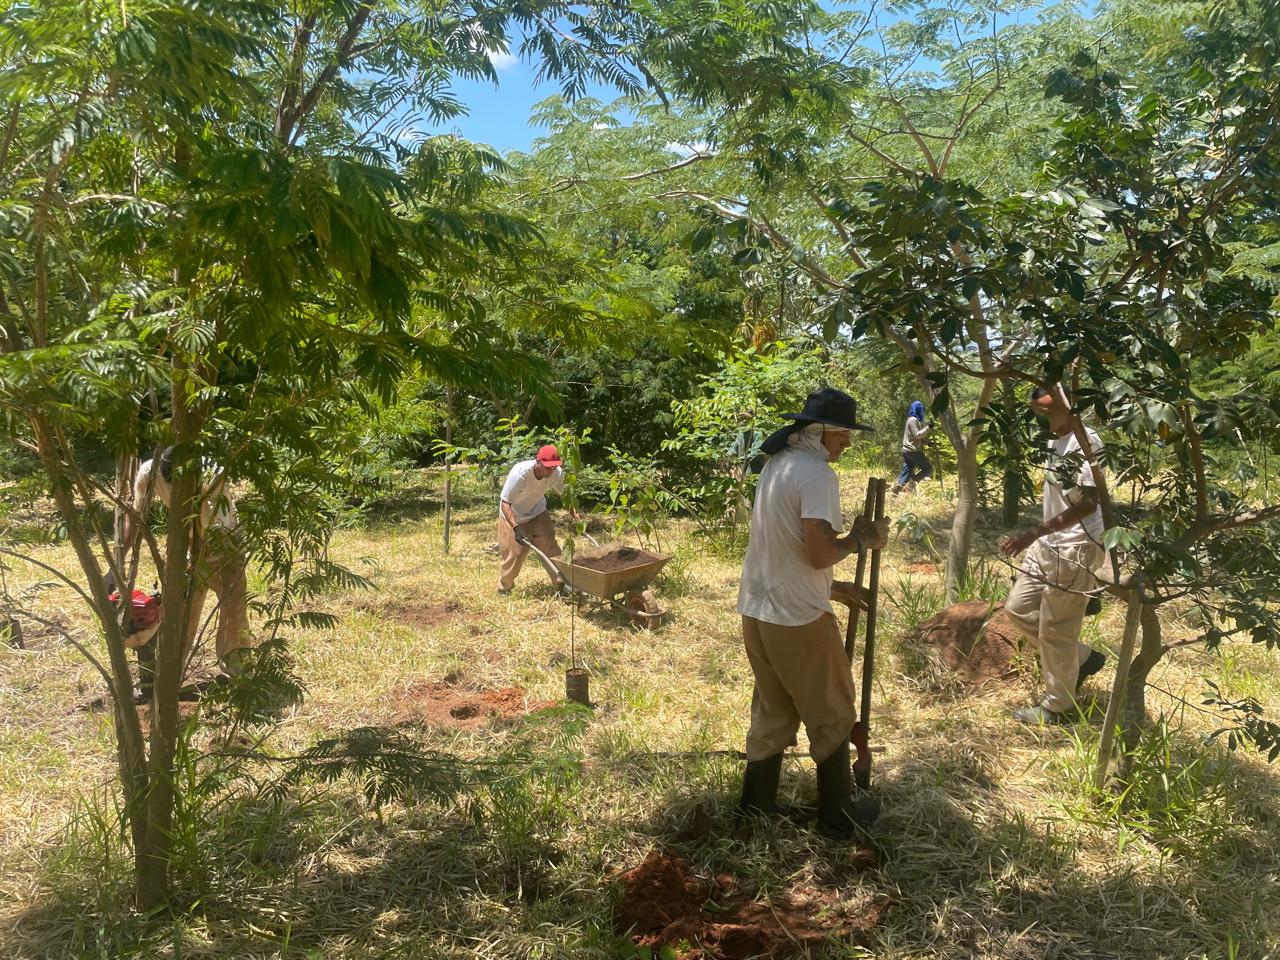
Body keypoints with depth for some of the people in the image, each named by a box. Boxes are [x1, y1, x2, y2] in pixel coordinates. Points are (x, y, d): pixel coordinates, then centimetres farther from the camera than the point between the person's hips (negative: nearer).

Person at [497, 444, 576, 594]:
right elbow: (505, 503, -33)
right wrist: (515, 528, -42)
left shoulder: (557, 473, -23)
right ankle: (504, 588, 20)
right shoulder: (520, 473, -38)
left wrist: (575, 517, -12)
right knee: (514, 553, -1)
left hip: (538, 513, 4)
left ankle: (562, 584, 5)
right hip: (514, 516, -4)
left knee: (551, 548, -3)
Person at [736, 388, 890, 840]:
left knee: (772, 712, 20)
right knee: (832, 716, 10)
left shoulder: (776, 466, 10)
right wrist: (861, 539, -7)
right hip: (798, 618, -8)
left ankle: (757, 804, 28)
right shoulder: (817, 475, -18)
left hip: (757, 611, 8)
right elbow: (820, 553, -25)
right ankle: (837, 815, 22)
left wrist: (830, 587, 19)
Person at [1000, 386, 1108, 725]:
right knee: (1018, 607, 15)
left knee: (1055, 629, 1)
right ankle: (1082, 658, 29)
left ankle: (1059, 706, 18)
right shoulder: (1054, 441, 8)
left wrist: (1033, 533, -29)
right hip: (1049, 544, 10)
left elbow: (1087, 504, -24)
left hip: (1076, 548, -10)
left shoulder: (1086, 442, -19)